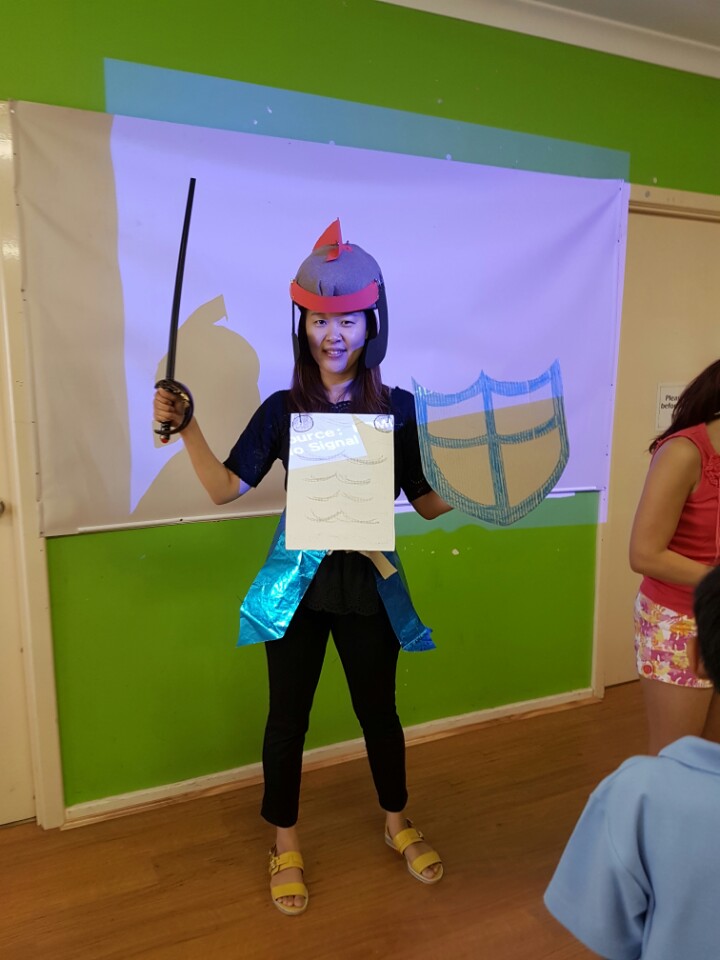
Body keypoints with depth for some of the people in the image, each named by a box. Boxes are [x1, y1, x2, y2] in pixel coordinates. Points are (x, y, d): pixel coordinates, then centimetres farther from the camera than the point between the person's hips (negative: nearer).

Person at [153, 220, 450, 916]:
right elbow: (226, 487, -5)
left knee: (378, 709, 18)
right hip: (297, 583, 0)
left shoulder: (397, 406, -2)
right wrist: (185, 428, -13)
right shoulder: (283, 409, -2)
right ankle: (286, 846, 37)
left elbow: (426, 498, 1)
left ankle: (398, 824, 45)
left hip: (370, 584, 0)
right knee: (288, 716, 14)